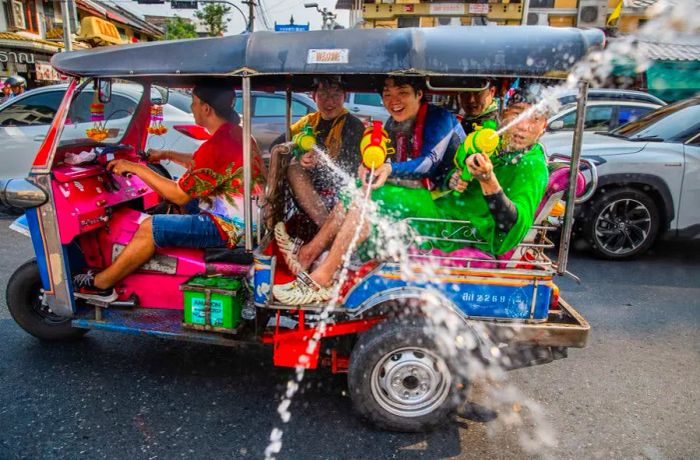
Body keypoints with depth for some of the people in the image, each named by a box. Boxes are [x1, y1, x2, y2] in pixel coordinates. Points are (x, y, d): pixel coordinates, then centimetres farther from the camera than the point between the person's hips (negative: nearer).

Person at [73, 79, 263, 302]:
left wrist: (135, 168, -8)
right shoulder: (236, 133, 7)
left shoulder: (216, 146, -23)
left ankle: (100, 284, 12)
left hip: (228, 227, -10)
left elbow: (180, 196, -16)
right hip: (244, 218, 10)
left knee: (150, 227, -8)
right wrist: (167, 154, 23)